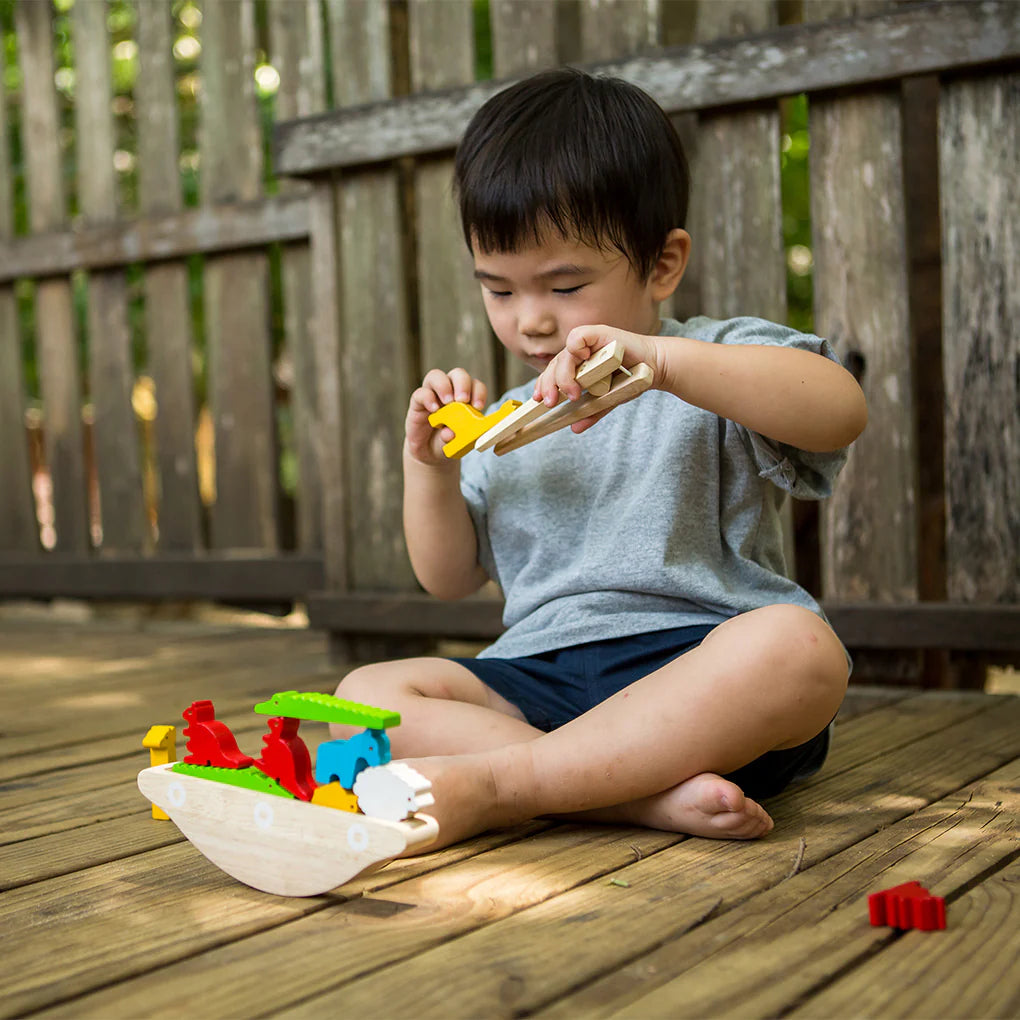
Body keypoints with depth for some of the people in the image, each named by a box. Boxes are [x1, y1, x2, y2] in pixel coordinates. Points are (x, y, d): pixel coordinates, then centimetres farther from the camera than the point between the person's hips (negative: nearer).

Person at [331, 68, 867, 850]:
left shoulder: (715, 366, 5)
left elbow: (841, 411, -18)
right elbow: (448, 578, 25)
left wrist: (658, 359, -27)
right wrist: (429, 466, 6)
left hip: (691, 665, -4)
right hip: (541, 682, 5)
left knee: (796, 646, -37)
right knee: (366, 695, -18)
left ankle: (489, 783, -36)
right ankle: (650, 794, -33)